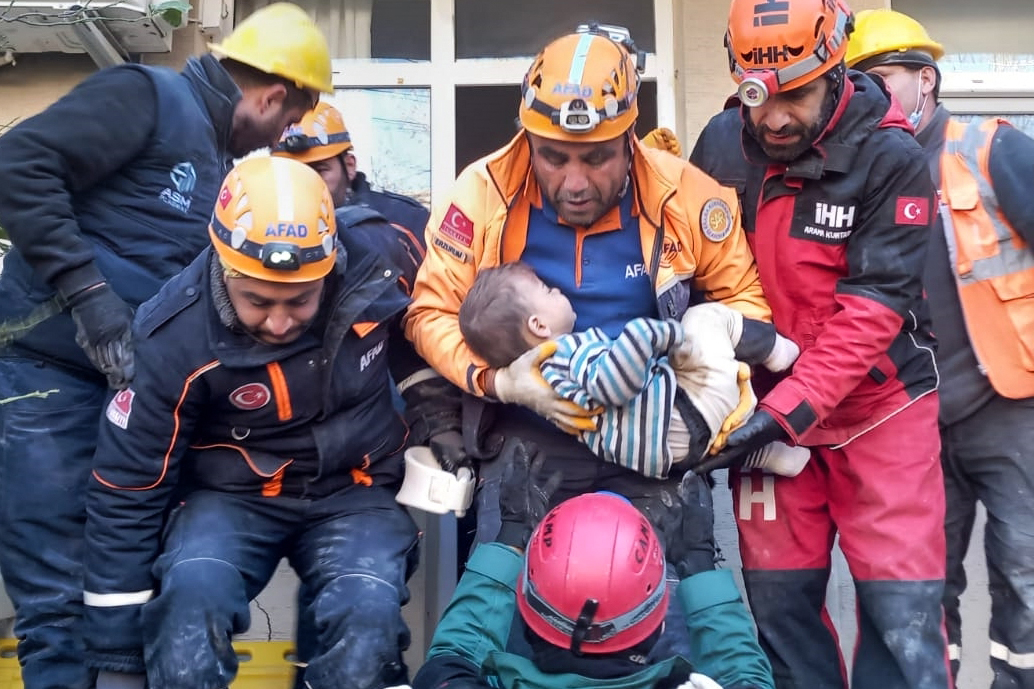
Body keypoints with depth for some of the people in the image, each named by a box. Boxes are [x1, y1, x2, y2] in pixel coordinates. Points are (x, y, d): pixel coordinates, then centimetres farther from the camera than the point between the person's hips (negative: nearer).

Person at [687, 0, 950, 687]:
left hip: (879, 407, -3)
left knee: (902, 613, -3)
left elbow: (872, 309, -20)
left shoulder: (892, 160, -15)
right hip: (770, 408, 3)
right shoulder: (722, 144, -4)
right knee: (779, 601, 6)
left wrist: (786, 413, -26)